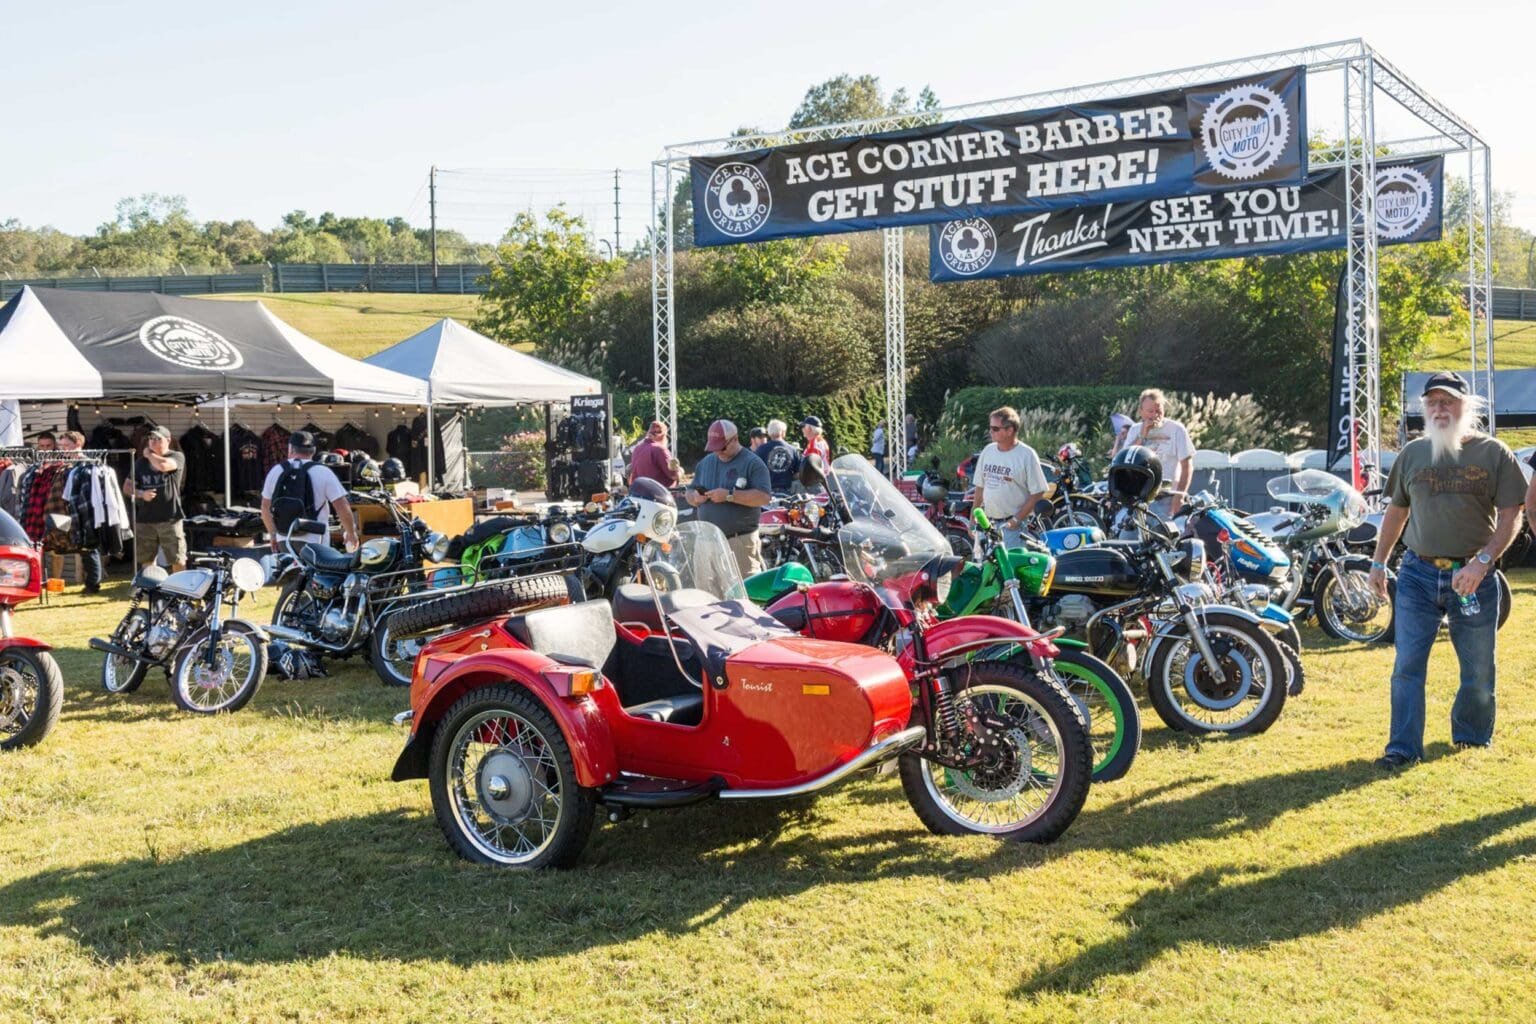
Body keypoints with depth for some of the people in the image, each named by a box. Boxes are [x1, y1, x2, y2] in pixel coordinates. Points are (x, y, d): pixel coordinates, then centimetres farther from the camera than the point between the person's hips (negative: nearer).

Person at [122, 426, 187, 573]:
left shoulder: (177, 457, 0)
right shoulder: (141, 462, 13)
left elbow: (163, 465, -23)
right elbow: (127, 487, 16)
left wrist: (149, 455, -3)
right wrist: (141, 494, -5)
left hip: (169, 518, -4)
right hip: (144, 519, 4)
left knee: (178, 560, -5)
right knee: (146, 561, 11)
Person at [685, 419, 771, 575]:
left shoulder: (752, 463, -4)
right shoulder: (705, 463, 16)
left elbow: (764, 497, -15)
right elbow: (690, 492, 23)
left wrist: (729, 495, -20)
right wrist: (695, 497, -2)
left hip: (740, 541, -6)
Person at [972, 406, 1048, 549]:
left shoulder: (1027, 455, -8)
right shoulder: (987, 451, 9)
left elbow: (1038, 493, -8)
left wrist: (1017, 519, -13)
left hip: (1011, 525, -6)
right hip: (988, 522, 6)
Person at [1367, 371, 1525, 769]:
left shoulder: (1494, 453, -1)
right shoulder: (1412, 453, 8)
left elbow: (1510, 515, -5)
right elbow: (1396, 512, 16)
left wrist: (1482, 561, -17)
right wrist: (1378, 562, 14)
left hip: (1473, 577, -1)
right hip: (1417, 575, 2)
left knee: (1479, 670, 10)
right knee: (1407, 666, -3)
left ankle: (1472, 737, 30)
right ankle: (1403, 747, 1)